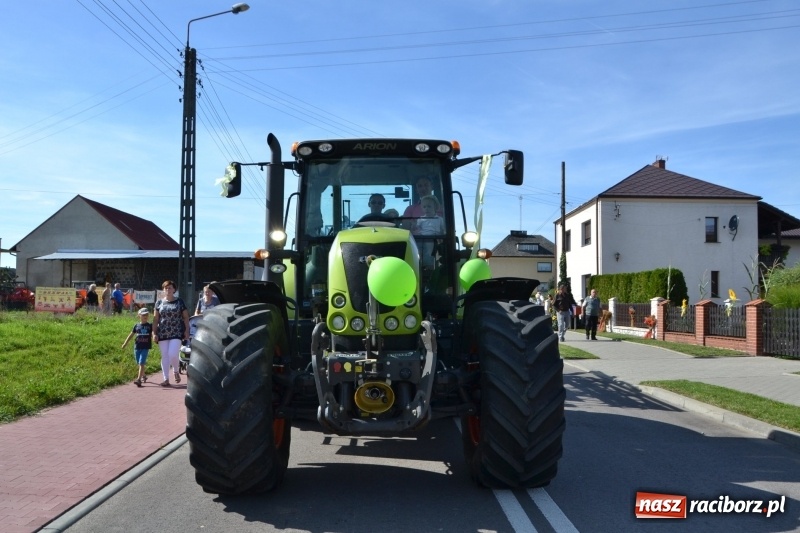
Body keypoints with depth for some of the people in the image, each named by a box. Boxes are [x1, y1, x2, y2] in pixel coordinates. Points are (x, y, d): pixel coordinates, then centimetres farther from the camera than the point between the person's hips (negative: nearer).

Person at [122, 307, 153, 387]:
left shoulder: (150, 326, 1)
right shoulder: (136, 326, 7)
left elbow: (153, 334, 0)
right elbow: (131, 335, 15)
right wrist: (125, 343, 18)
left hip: (145, 347, -3)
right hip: (137, 347, 3)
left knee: (141, 363, -11)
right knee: (139, 363, 13)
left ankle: (139, 379, -14)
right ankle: (144, 376, 34)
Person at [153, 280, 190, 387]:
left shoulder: (179, 302, 4)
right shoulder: (159, 303, 9)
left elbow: (186, 317, 6)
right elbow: (155, 319, 8)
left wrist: (186, 331, -2)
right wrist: (154, 333, 1)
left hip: (176, 333, -2)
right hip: (163, 334, 2)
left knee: (173, 354, -12)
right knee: (165, 356, 4)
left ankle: (176, 372, 16)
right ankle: (166, 379, 10)